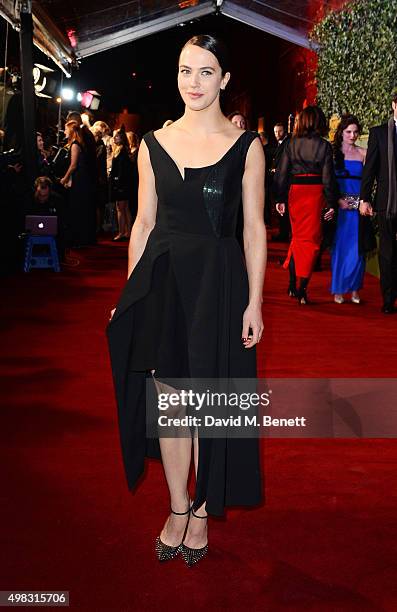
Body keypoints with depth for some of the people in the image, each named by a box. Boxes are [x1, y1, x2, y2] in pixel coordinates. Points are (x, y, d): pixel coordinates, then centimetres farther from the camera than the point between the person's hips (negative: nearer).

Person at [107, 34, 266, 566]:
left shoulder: (245, 146, -1)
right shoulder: (153, 144, 6)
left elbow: (255, 228, -1)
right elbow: (144, 223, 8)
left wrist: (254, 302, -6)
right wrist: (131, 295, 6)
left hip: (219, 283, -2)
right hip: (162, 281, 3)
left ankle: (202, 510, 27)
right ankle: (178, 509, 27)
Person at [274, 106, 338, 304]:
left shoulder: (291, 144, 1)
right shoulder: (324, 145, -5)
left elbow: (281, 173, 1)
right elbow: (328, 177, -5)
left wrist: (280, 199, 6)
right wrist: (331, 203, 0)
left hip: (294, 191, 3)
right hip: (315, 192, -3)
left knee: (298, 236, 19)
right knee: (310, 239, 5)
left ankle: (292, 286, 19)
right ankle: (302, 291, 2)